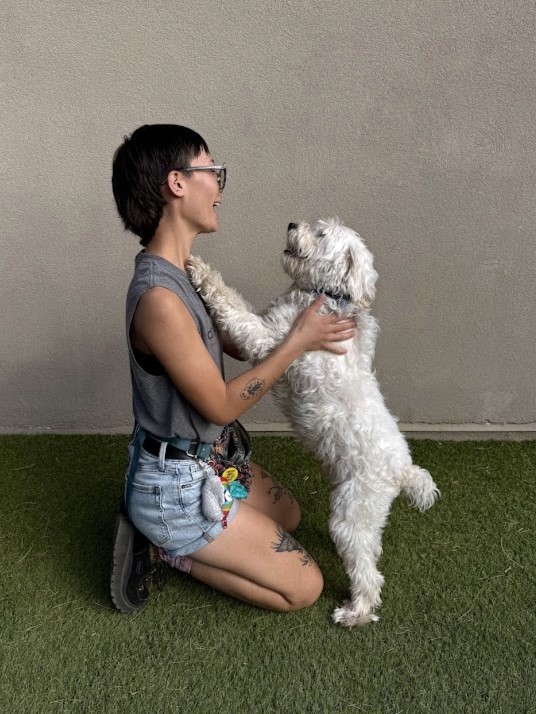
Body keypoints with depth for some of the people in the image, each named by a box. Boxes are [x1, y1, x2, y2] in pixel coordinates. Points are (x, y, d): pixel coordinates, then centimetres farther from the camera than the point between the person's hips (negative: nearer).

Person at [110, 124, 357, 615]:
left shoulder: (178, 272, 0)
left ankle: (155, 525, 20)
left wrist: (307, 324, 0)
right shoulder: (158, 297, -31)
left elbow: (235, 344, 9)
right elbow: (221, 405, -23)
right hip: (180, 484, -9)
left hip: (210, 459, 9)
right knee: (304, 587, 4)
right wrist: (298, 342, -19)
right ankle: (162, 544, 7)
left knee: (289, 517, 30)